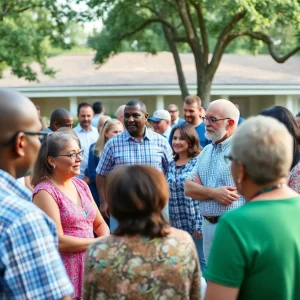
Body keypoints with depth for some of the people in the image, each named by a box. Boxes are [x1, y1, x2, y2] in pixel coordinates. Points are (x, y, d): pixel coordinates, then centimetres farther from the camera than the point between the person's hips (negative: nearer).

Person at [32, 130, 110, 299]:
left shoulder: (81, 185, 8)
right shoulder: (45, 191, -14)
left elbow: (100, 224, 14)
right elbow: (58, 241, -19)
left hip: (91, 267, 7)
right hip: (65, 274, -7)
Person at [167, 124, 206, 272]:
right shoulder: (171, 165, 10)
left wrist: (199, 225, -16)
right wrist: (170, 220, 12)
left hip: (197, 224, -7)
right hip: (178, 225, 7)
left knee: (201, 262, 0)